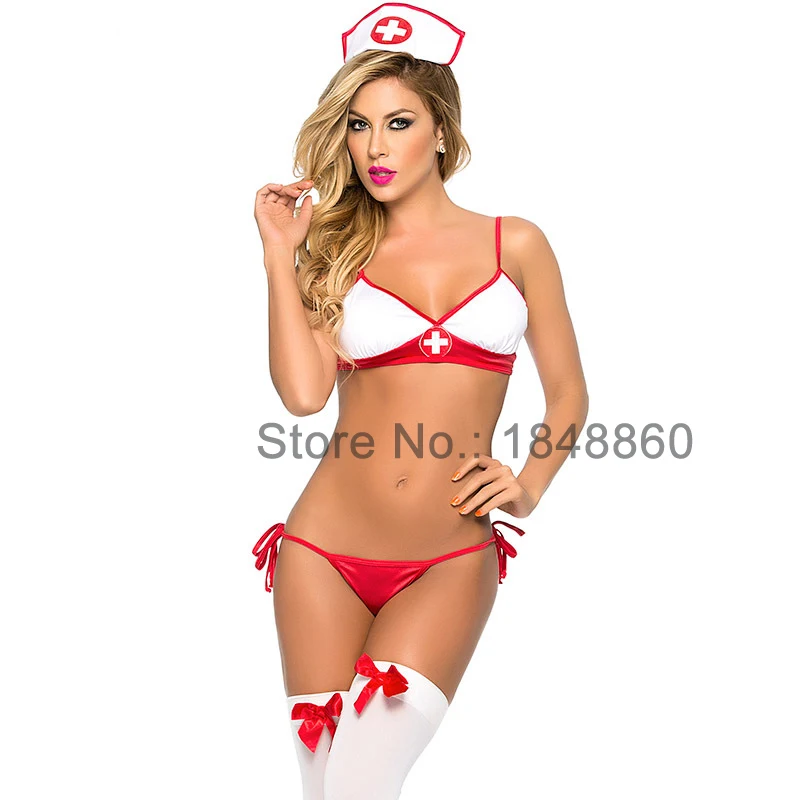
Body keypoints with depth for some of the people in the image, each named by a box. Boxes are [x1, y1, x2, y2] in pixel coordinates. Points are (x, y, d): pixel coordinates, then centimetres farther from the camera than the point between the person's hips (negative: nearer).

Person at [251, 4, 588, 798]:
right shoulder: (334, 251, 7)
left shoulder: (514, 244, 7)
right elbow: (303, 391, -10)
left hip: (449, 563, -1)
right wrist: (281, 254, -5)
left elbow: (567, 393, 12)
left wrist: (527, 487, -4)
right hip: (326, 552, 1)